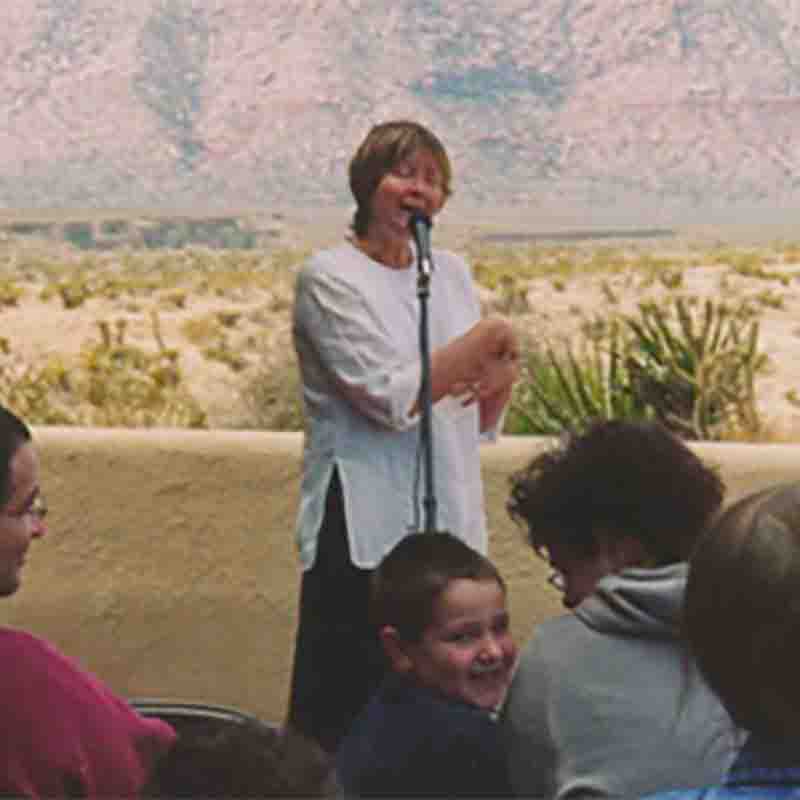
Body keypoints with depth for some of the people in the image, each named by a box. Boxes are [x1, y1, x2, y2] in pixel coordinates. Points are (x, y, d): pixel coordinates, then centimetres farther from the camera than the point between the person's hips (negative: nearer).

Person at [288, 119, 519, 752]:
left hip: (450, 528, 6)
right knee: (344, 712, -6)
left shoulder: (452, 273, 15)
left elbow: (484, 423, 19)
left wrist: (503, 374, -4)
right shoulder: (329, 278, -4)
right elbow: (393, 398, -16)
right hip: (364, 533, -6)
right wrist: (488, 338, -7)